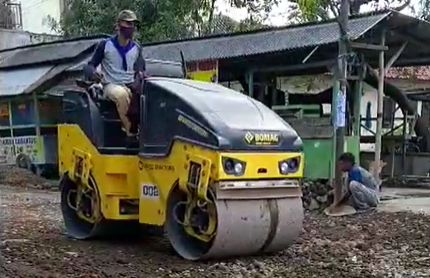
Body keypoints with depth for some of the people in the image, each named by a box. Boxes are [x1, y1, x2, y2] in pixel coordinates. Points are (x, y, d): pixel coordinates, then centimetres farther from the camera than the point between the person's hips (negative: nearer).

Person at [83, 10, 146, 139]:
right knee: (122, 94, -40)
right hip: (111, 86, -4)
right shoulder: (105, 45, 2)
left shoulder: (136, 48, 12)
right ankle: (131, 132, -33)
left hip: (131, 86, 4)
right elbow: (89, 66, 5)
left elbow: (141, 70, 13)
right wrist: (93, 72, -20)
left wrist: (140, 75, -13)